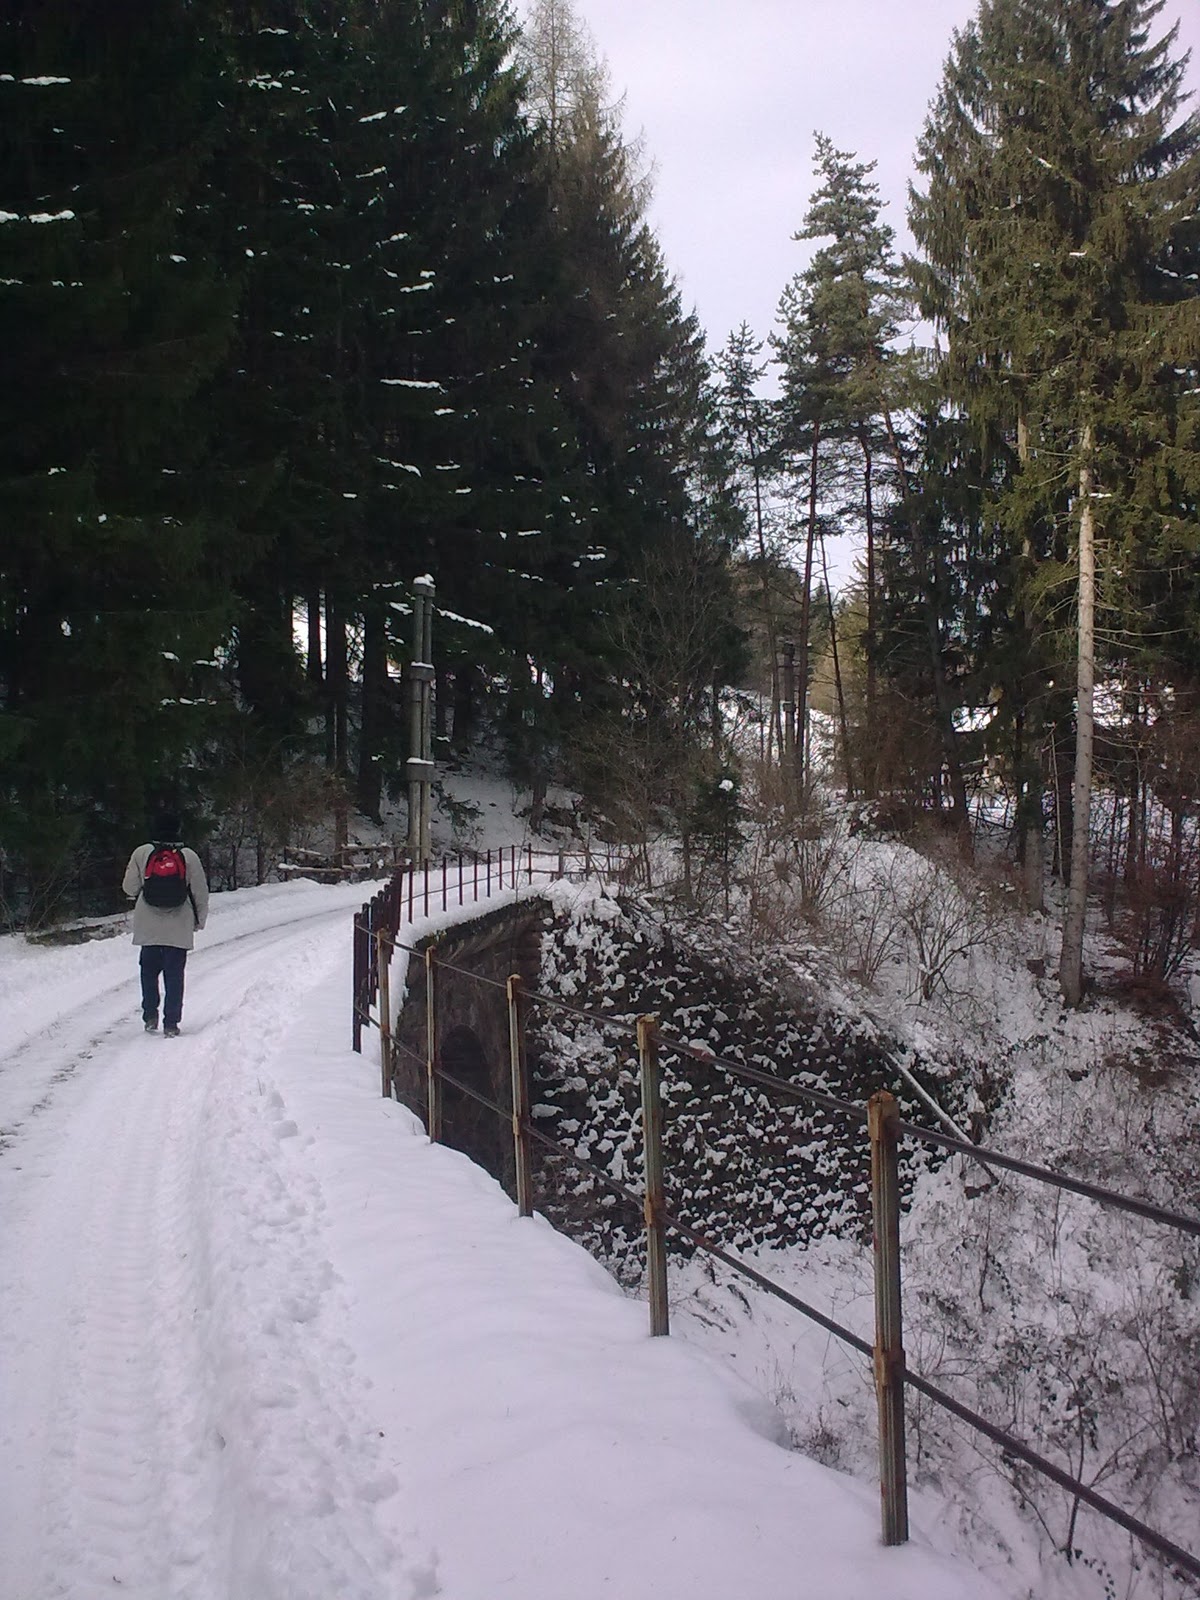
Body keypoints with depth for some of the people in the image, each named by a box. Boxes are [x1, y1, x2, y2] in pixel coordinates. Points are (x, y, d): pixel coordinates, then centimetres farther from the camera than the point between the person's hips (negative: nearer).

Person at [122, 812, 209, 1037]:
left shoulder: (141, 853, -5)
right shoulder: (189, 856, -5)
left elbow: (129, 887, 0)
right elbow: (200, 892, -1)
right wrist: (199, 920, 13)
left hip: (148, 927, 1)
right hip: (179, 928, -1)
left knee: (149, 970, 18)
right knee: (174, 974, 5)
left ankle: (150, 1017, 17)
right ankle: (171, 1024, 4)